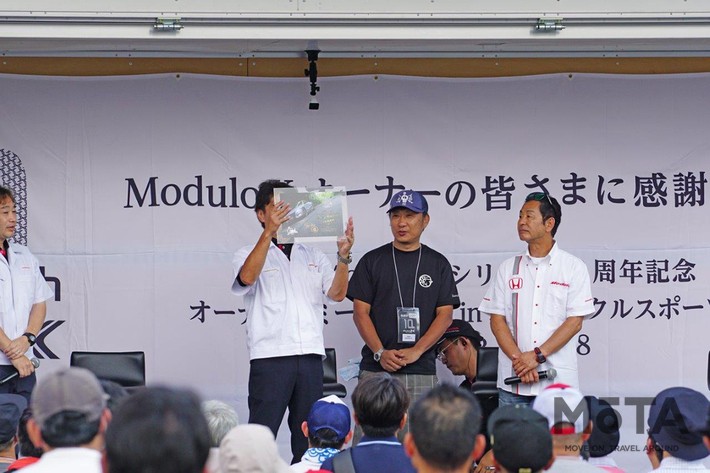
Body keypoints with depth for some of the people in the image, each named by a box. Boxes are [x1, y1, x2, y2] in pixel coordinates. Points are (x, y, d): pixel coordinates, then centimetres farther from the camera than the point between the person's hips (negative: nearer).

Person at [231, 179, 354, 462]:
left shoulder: (313, 257, 19)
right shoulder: (250, 255, 8)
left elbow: (337, 293, 6)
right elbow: (247, 277, -16)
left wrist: (343, 256, -11)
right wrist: (269, 232, -25)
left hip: (311, 357, 4)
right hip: (270, 356, -4)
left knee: (308, 439, 7)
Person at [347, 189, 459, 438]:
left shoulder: (438, 263, 10)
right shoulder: (372, 261, 9)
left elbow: (445, 314, 3)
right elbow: (360, 312, 4)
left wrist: (416, 351, -10)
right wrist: (380, 352, -11)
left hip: (421, 371, 0)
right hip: (376, 369, 0)